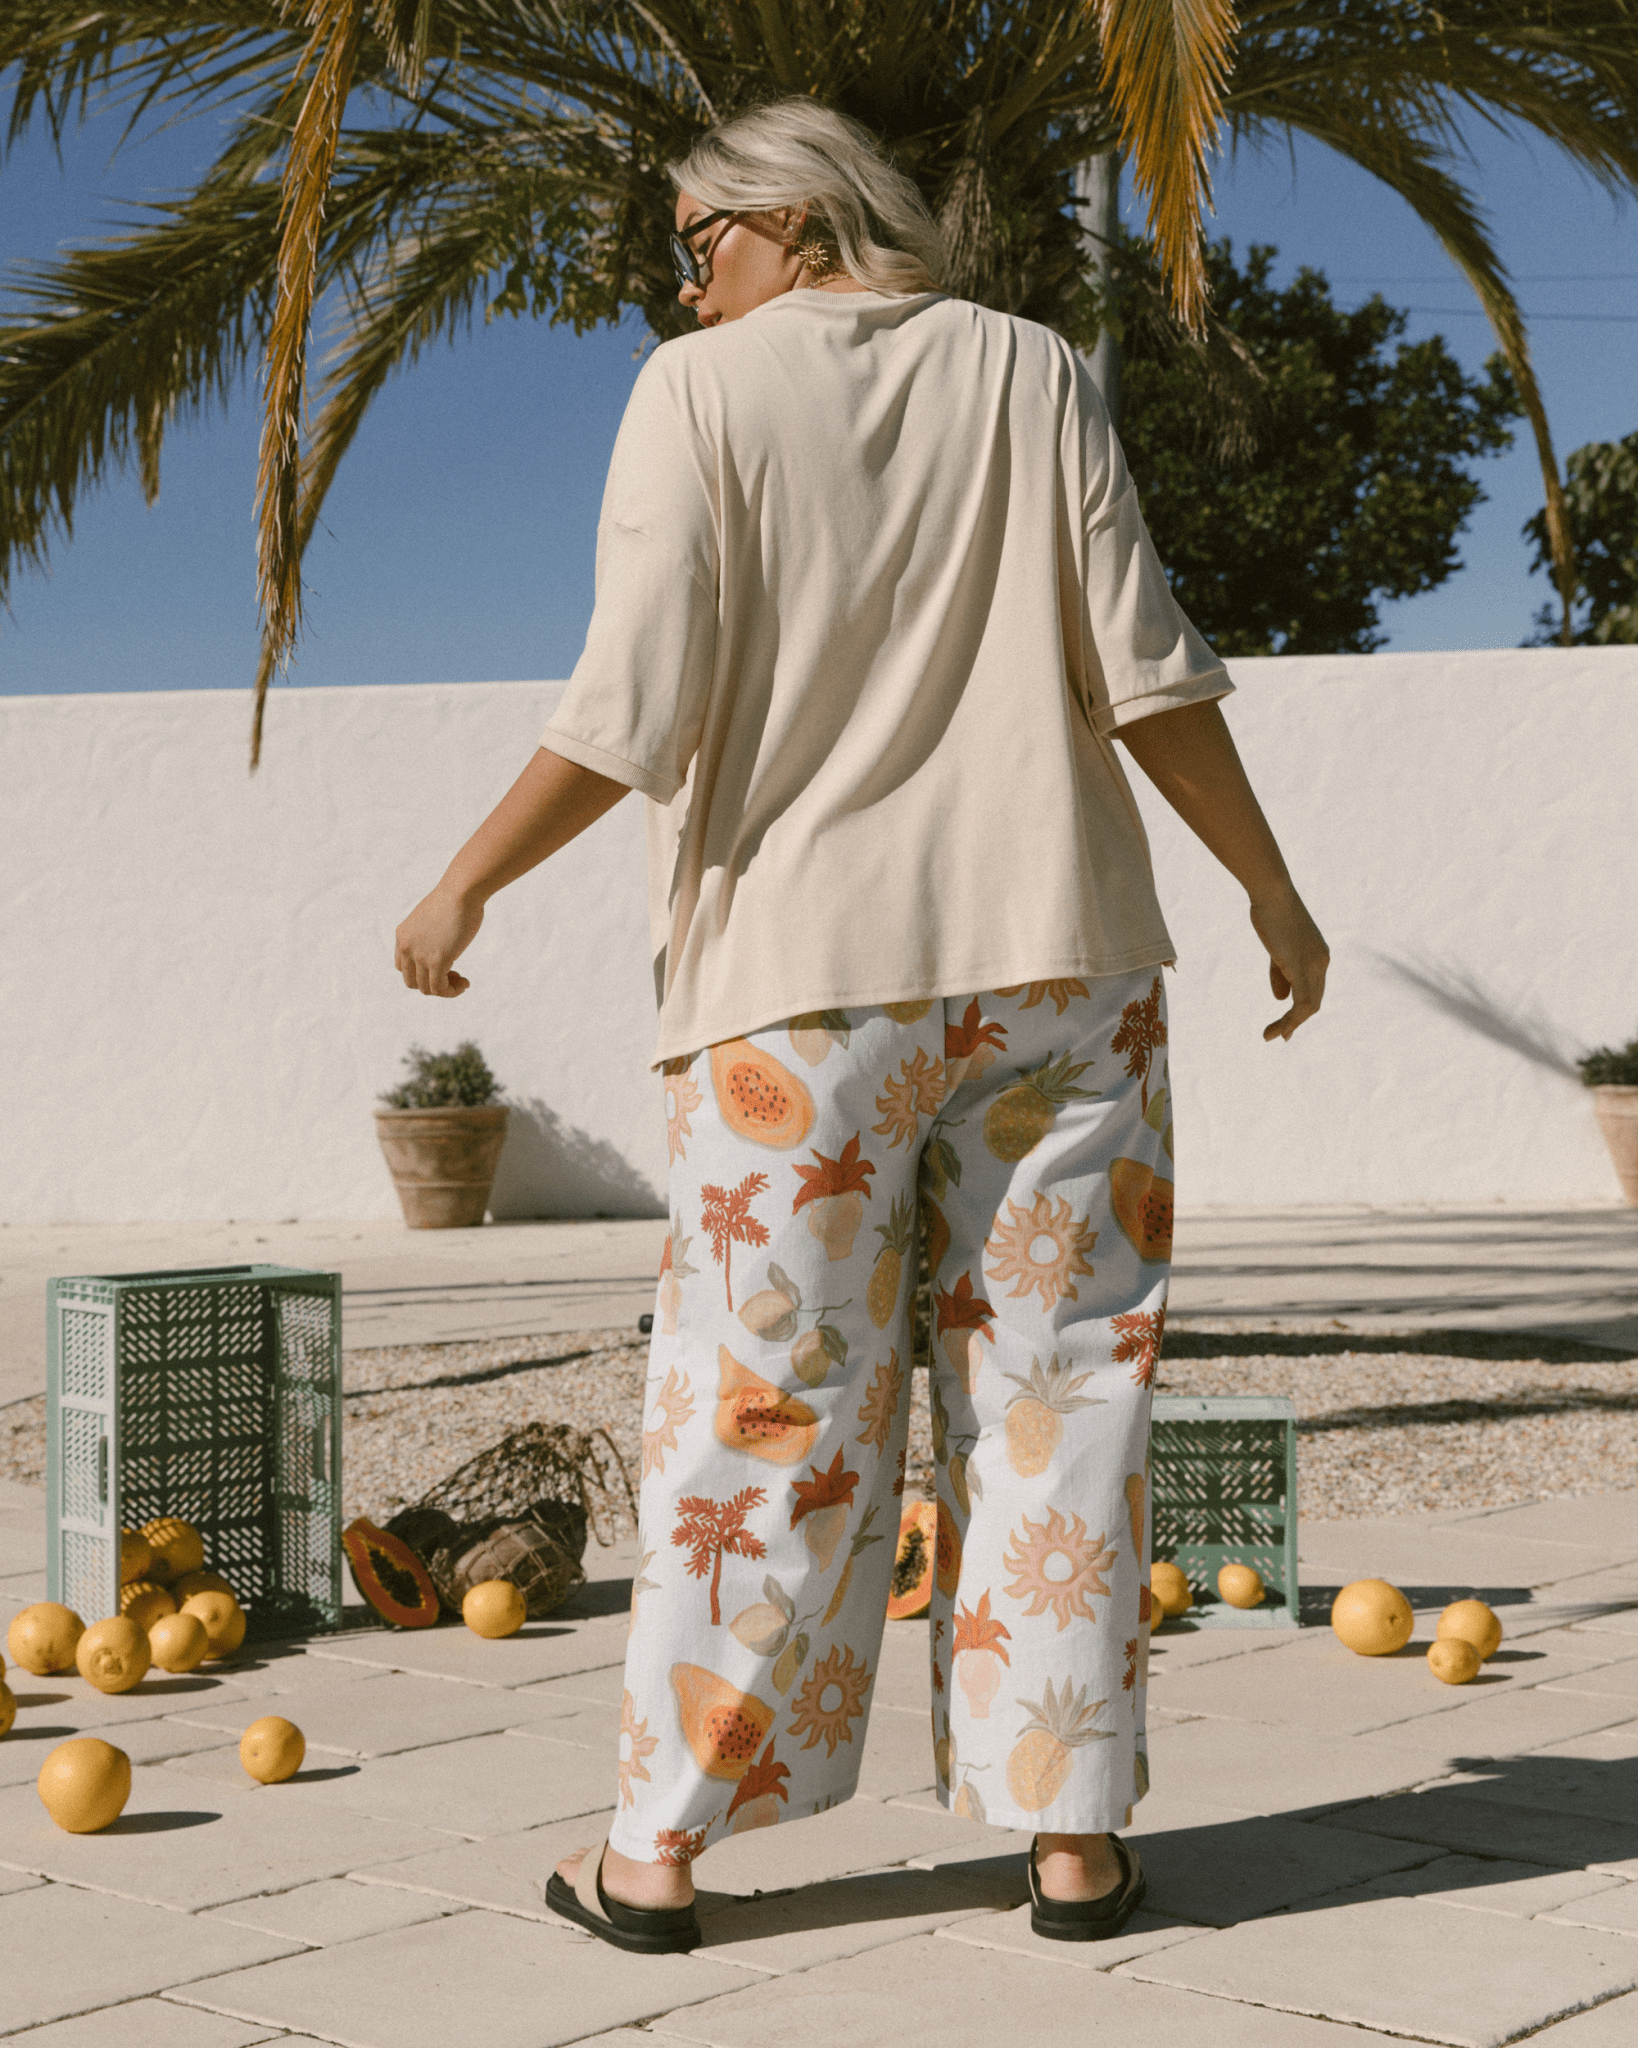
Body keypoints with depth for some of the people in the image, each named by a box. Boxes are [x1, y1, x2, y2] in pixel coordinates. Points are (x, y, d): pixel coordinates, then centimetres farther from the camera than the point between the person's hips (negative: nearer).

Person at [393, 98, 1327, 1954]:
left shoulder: (702, 393, -1)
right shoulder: (1031, 375, 7)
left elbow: (635, 711, -10)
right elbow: (1147, 675, 1)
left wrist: (464, 885, 0)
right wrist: (1270, 887, 9)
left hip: (807, 972, -2)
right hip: (1057, 958, 3)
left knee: (757, 1411, 3)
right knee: (1056, 1391, 7)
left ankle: (657, 1849, 10)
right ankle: (1073, 1833, 10)